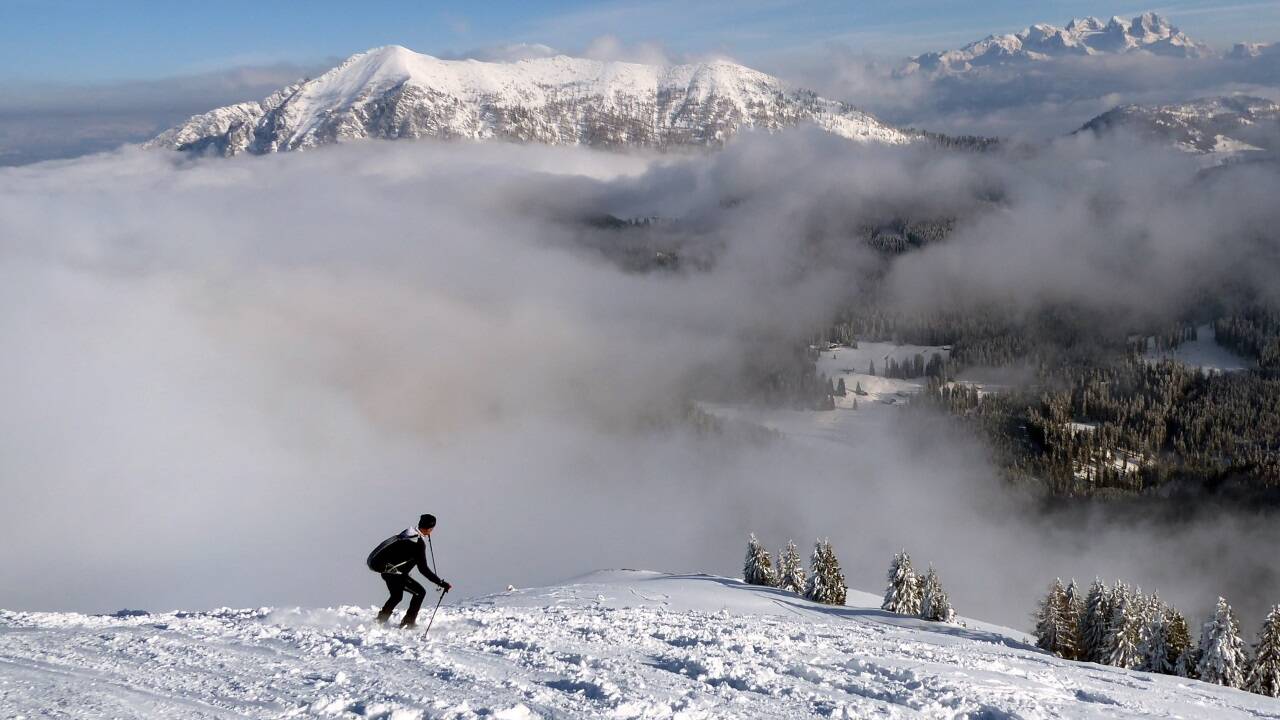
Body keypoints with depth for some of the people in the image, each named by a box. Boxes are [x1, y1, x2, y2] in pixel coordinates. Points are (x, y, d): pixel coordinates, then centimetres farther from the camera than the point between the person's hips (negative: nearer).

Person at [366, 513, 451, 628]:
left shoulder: (408, 533, 4)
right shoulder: (419, 543, -20)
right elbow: (423, 569, -22)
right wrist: (441, 583, -21)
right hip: (393, 572, -9)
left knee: (396, 596, 27)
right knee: (420, 592, -3)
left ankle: (380, 620, 35)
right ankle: (409, 622, -1)